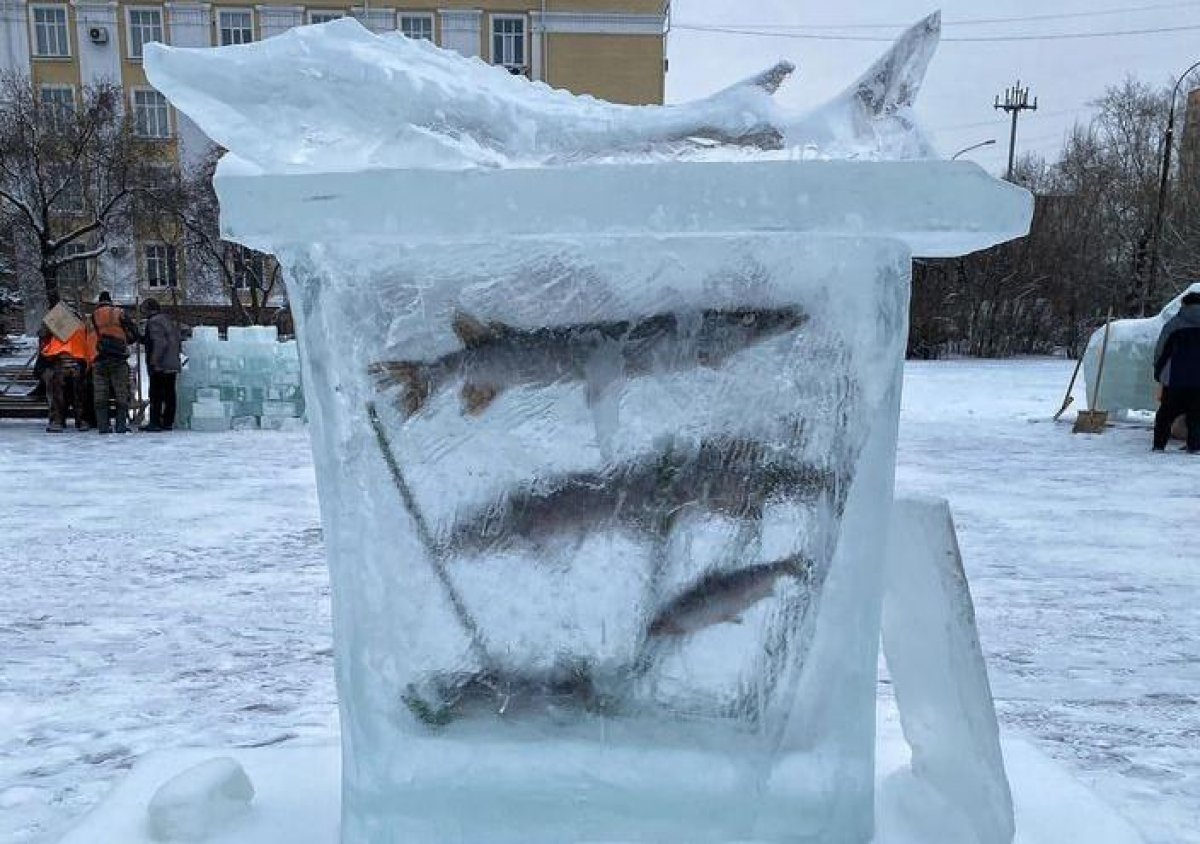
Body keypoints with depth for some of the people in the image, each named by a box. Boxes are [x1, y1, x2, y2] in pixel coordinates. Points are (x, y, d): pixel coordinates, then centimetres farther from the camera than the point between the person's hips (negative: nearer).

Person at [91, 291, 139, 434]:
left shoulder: (93, 315, 10)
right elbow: (134, 333, 4)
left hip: (99, 359, 1)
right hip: (118, 359, -1)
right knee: (121, 393, 3)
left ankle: (103, 426, 2)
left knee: (100, 394, 5)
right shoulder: (120, 313, 6)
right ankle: (121, 425, -2)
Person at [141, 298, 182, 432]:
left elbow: (159, 343, -19)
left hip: (160, 366, -9)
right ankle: (168, 422, 12)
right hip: (173, 365, 9)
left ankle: (155, 422, -4)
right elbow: (177, 342, 21)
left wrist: (154, 361, -17)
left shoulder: (153, 322, -10)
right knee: (169, 394, 9)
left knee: (156, 394, -5)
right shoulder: (170, 321, 18)